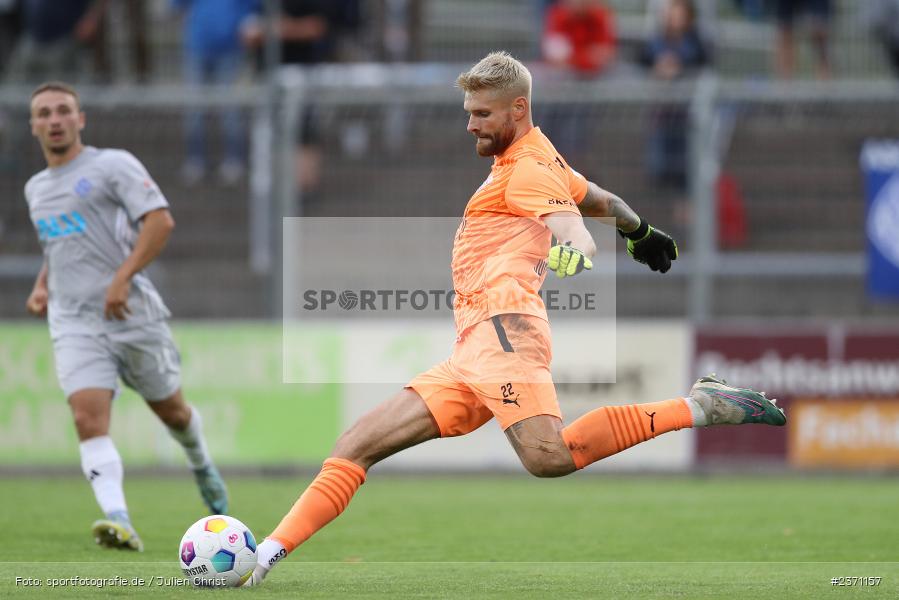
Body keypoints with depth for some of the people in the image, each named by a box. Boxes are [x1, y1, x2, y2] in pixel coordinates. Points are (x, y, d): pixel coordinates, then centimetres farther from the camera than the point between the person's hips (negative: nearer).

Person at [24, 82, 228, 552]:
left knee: (170, 409, 13)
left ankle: (201, 467, 46)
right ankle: (118, 521, -32)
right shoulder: (35, 189, 17)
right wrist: (41, 286, 14)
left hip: (133, 315, -3)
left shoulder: (112, 165, -3)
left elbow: (160, 220, -13)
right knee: (88, 419, -20)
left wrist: (123, 275, -23)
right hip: (74, 325, 3)